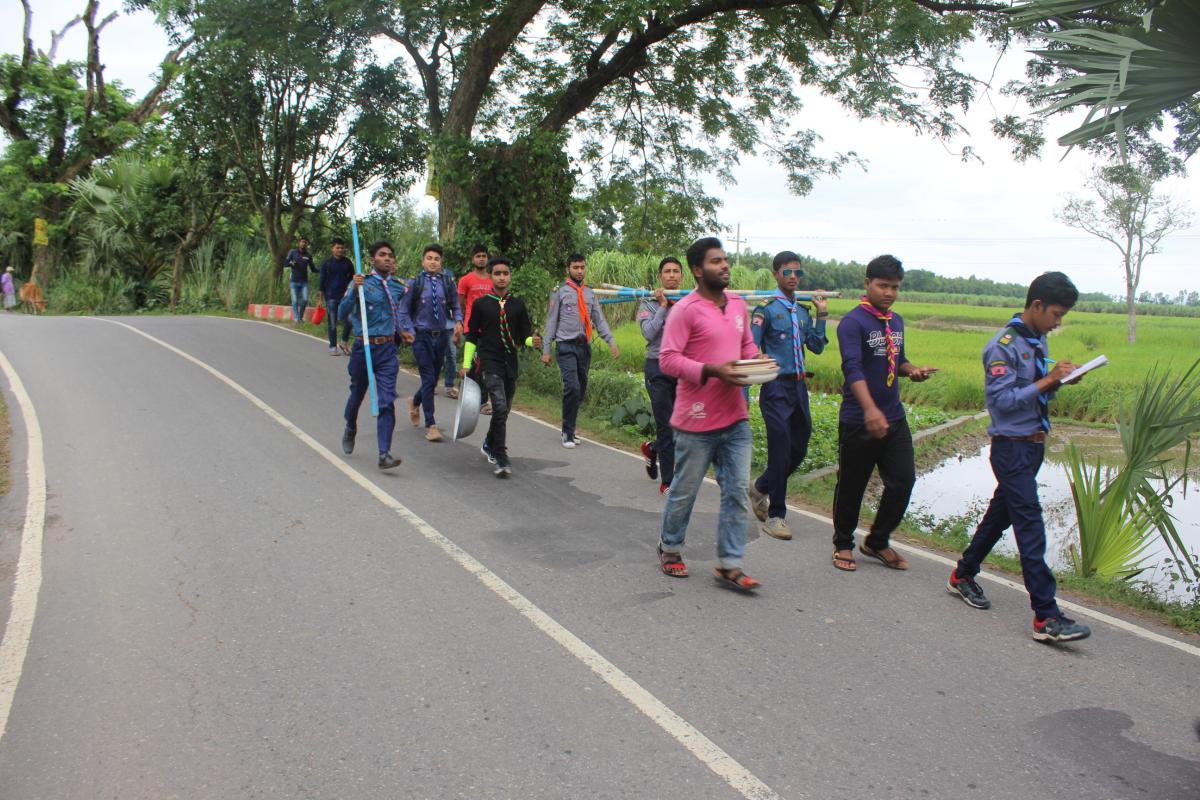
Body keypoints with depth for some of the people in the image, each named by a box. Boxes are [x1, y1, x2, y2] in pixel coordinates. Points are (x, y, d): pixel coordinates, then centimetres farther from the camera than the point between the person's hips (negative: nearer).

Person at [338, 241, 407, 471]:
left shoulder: (398, 286, 7)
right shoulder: (361, 283, -4)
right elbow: (342, 313, -15)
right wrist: (354, 290, -26)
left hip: (388, 350, 2)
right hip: (363, 347, -2)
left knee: (387, 402, -9)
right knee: (357, 394, 17)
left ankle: (384, 454, -9)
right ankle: (350, 429, 47)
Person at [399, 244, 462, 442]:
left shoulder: (447, 282, 2)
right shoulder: (414, 282, -3)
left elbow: (455, 306, 10)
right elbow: (404, 310, 2)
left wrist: (458, 322, -9)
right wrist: (409, 330, -11)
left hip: (441, 336, 3)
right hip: (421, 336, -3)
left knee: (434, 378, 13)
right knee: (429, 379, -8)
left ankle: (415, 403, 45)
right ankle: (430, 425, 1)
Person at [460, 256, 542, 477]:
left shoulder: (518, 305, 7)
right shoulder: (481, 304, 1)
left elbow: (524, 335, 9)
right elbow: (471, 336, 6)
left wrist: (532, 341, -14)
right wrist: (466, 364, 3)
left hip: (511, 364, 4)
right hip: (490, 363, -4)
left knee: (504, 410, 14)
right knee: (500, 408, -18)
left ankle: (489, 445, 38)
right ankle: (500, 458, -10)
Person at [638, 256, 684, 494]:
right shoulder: (649, 303, 1)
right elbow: (648, 333, -12)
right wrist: (663, 305, -11)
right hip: (658, 369, -3)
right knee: (666, 426, -1)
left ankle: (652, 448, 38)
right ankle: (667, 482, 10)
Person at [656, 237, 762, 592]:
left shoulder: (738, 305, 10)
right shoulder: (685, 310, -12)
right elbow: (667, 359, -17)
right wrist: (712, 371, -24)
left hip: (735, 418, 6)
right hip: (697, 420, -6)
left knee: (737, 491, 5)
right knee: (684, 491, 9)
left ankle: (730, 565, 13)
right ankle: (670, 548, 31)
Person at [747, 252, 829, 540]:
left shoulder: (803, 311, 13)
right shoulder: (766, 309, -7)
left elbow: (816, 347, 14)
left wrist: (822, 315, 9)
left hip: (799, 386, 7)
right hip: (776, 387, -7)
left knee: (799, 449, 12)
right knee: (780, 450, -6)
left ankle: (760, 487, 35)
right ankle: (775, 515, 7)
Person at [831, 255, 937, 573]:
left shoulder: (897, 322, 11)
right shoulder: (853, 322, -13)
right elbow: (852, 368, -26)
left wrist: (912, 370, -1)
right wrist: (870, 409, -40)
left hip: (895, 419, 7)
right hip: (859, 422, -7)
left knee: (903, 482, 6)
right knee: (851, 487, 6)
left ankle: (877, 542, 25)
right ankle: (843, 544, 26)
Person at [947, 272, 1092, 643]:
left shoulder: (1038, 342, 11)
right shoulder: (1004, 345, -16)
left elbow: (1039, 392, 16)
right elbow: (1002, 400, -21)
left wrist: (1059, 380, -2)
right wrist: (1046, 381, -21)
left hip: (1034, 444, 9)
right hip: (1011, 446, -9)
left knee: (1000, 514, 18)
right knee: (1030, 525, -10)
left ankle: (963, 575, 33)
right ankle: (1046, 616, -9)